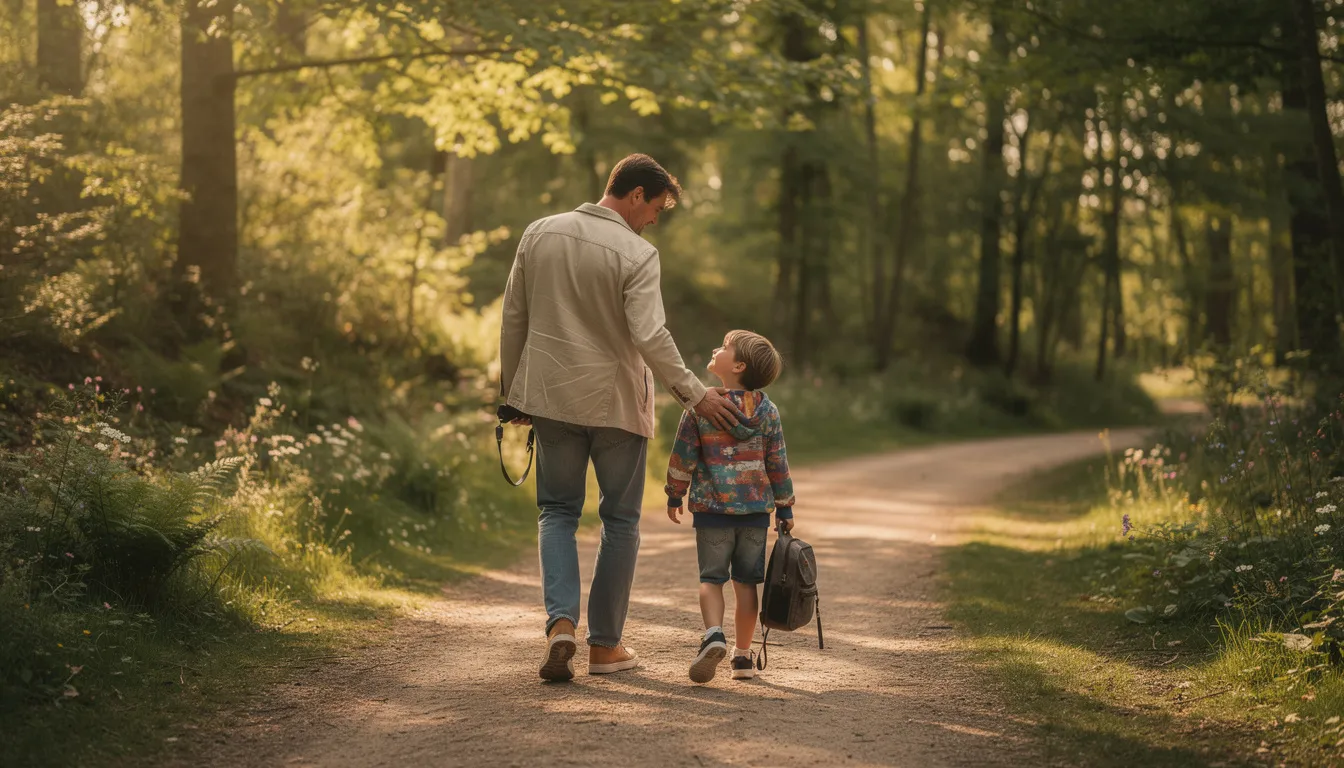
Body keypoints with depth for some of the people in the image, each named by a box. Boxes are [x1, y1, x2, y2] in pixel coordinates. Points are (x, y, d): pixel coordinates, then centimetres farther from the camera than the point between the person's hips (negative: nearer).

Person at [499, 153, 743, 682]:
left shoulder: (539, 235, 2)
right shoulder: (636, 254, -15)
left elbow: (514, 318, 7)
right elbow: (650, 337, -24)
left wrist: (512, 390, 16)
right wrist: (696, 395, -17)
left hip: (551, 398, 4)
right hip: (617, 401, -4)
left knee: (558, 511, 15)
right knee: (620, 519, 11)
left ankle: (561, 624, -6)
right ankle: (605, 645, 14)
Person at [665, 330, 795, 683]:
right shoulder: (768, 411, 1)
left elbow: (683, 455, -3)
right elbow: (778, 463, 5)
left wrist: (675, 495, 11)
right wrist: (784, 508, 14)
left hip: (712, 507, -2)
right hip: (756, 508, 2)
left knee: (711, 577, 5)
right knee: (746, 581, 10)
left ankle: (713, 634, -20)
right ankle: (743, 655, 12)